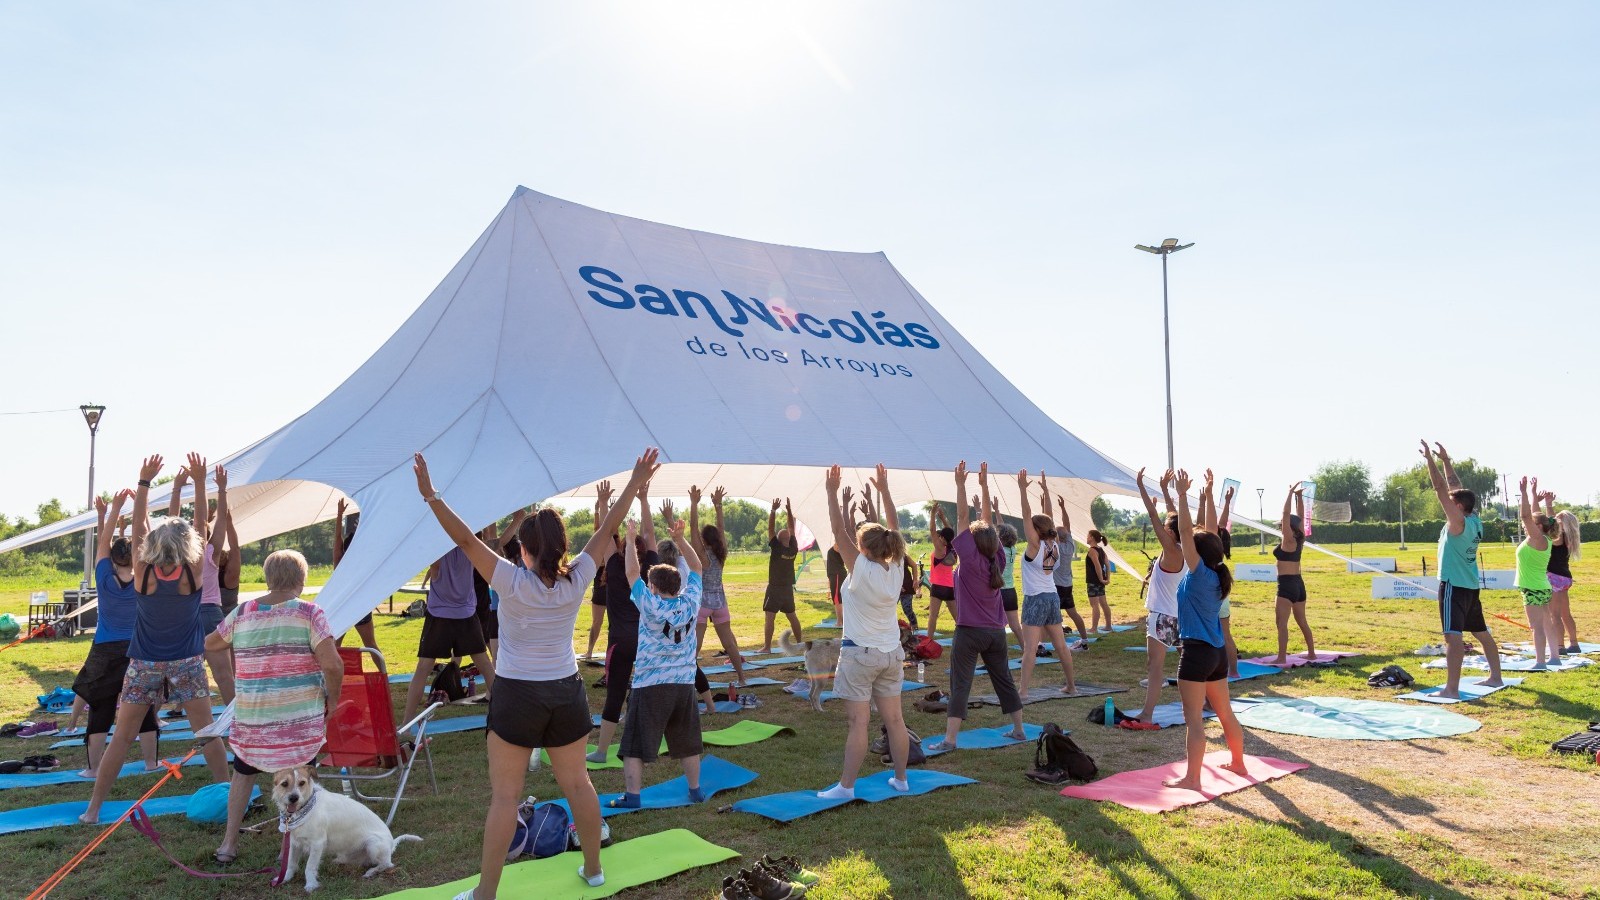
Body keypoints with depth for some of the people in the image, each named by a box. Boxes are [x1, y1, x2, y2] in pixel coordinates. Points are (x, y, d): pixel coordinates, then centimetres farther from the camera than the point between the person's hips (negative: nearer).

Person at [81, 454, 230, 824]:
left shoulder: (143, 573, -12)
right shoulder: (194, 572, -13)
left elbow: (139, 525, -8)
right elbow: (200, 525, -7)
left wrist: (144, 481, -8)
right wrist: (200, 481, -7)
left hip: (144, 665, 1)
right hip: (187, 663, 0)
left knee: (122, 737, 9)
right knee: (207, 732, 7)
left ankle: (94, 807, 14)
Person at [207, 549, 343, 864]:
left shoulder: (242, 614, 1)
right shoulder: (309, 613, -11)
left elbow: (210, 644, 18)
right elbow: (332, 664, -19)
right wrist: (332, 699, -3)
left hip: (251, 718, 3)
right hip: (301, 719, -3)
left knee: (243, 773, 23)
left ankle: (229, 843, 29)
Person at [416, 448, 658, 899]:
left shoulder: (512, 583, -17)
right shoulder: (576, 580, -9)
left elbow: (466, 540, -20)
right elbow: (606, 531, -3)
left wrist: (431, 497, -20)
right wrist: (635, 483, 3)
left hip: (517, 696, -4)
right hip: (566, 692, 4)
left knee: (504, 796, 4)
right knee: (577, 783, 17)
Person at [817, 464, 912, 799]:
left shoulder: (861, 570, -17)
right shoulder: (896, 569, -3)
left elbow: (839, 532, -18)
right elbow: (894, 528, 7)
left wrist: (832, 493, -15)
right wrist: (884, 490, 11)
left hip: (859, 654, -6)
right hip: (891, 654, 6)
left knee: (859, 723, -4)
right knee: (894, 719, 12)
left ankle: (846, 786, 3)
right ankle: (901, 779, 22)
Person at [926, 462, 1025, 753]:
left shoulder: (970, 559, -14)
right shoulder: (997, 560, 0)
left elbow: (963, 519, -15)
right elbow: (987, 522, 6)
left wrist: (960, 484, -13)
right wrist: (984, 486, 8)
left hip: (969, 632, -6)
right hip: (996, 632, 6)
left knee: (960, 684, -6)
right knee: (1004, 680, 17)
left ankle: (949, 739, -9)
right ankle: (1018, 729, 26)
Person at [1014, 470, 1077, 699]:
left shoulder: (1035, 545, -13)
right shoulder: (1054, 545, 3)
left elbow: (1027, 516, -19)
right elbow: (1047, 518, 11)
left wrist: (1023, 490, -21)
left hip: (1035, 600, -7)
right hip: (1053, 598, 7)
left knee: (1030, 648, -11)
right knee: (1060, 645, 15)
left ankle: (1023, 691, -14)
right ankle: (1071, 684, 25)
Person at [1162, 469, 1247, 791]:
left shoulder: (1199, 574, -14)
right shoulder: (1216, 576, 5)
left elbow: (1185, 531, -20)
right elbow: (1210, 536, 12)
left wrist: (1183, 495, -16)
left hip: (1196, 653, -9)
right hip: (1217, 653, 9)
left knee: (1194, 719, -5)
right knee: (1225, 713, 21)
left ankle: (1191, 778, -3)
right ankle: (1237, 763, 35)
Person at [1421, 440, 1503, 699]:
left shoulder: (1458, 522, -15)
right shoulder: (1475, 521, 7)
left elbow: (1441, 490, -20)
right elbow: (1456, 488, 15)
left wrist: (1430, 459, -19)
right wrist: (1445, 461, 17)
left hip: (1454, 585, -10)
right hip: (1471, 586, 10)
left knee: (1453, 634, -15)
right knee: (1481, 632, 20)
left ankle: (1452, 689, -21)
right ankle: (1495, 677, 33)